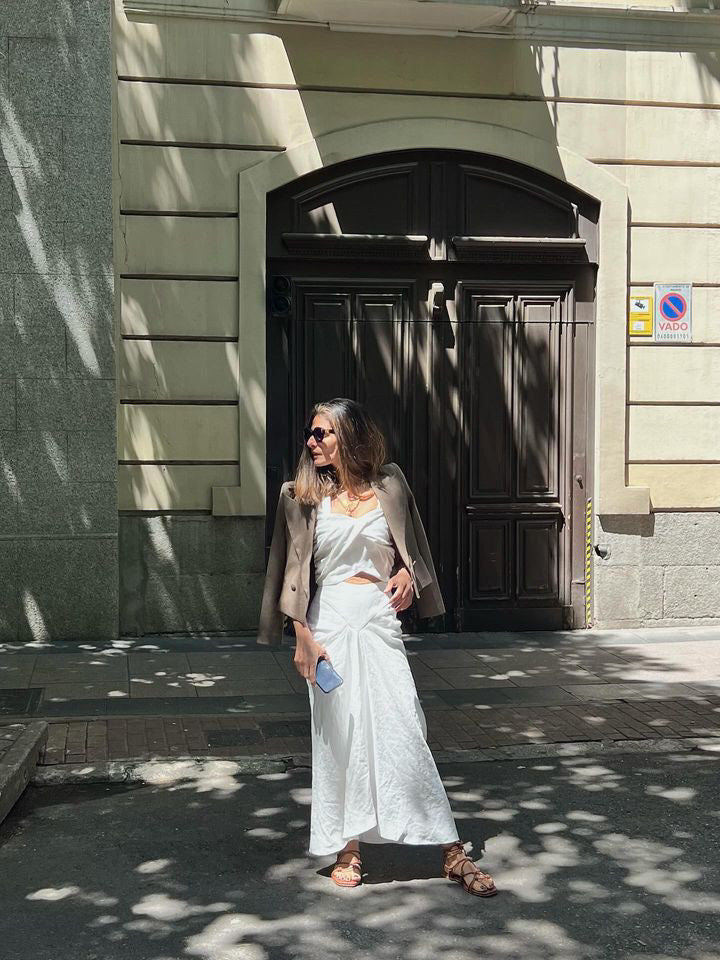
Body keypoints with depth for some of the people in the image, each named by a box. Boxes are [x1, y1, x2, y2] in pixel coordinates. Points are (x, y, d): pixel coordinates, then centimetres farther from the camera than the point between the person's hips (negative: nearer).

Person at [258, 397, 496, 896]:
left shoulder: (389, 484, 7)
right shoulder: (306, 495, 4)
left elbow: (410, 548, 21)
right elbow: (295, 570, 3)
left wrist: (407, 574, 1)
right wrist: (303, 636, -4)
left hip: (380, 619, 0)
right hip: (332, 620, 0)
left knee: (404, 732, -4)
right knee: (340, 735, 4)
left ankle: (453, 853, 3)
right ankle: (348, 849, 18)